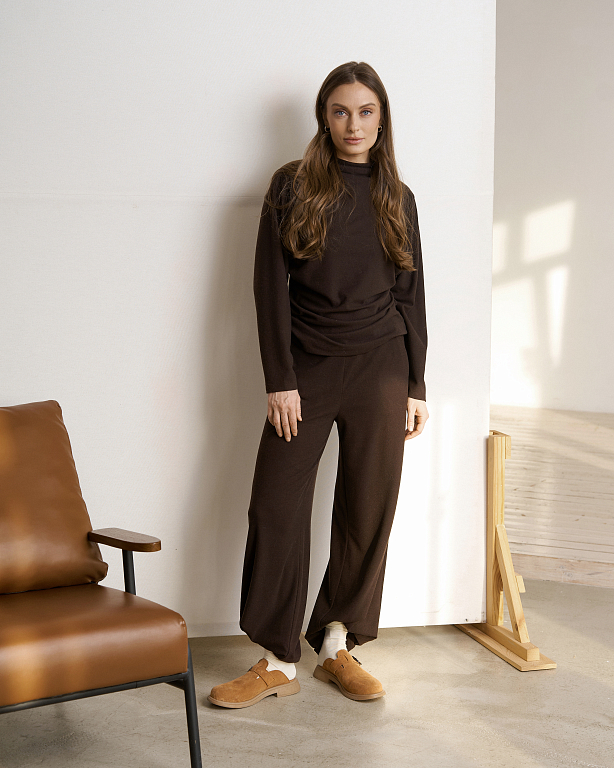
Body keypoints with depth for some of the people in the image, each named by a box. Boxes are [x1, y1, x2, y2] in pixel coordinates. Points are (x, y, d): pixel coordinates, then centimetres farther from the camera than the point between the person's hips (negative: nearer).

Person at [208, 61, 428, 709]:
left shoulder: (397, 198, 9)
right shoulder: (292, 186, 1)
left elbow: (410, 295, 11)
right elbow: (270, 286, -2)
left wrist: (416, 387, 6)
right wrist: (279, 380, -9)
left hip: (379, 368, 2)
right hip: (306, 368, -2)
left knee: (366, 511, 4)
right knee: (277, 507, -5)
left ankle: (338, 644, 18)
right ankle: (278, 660, 4)